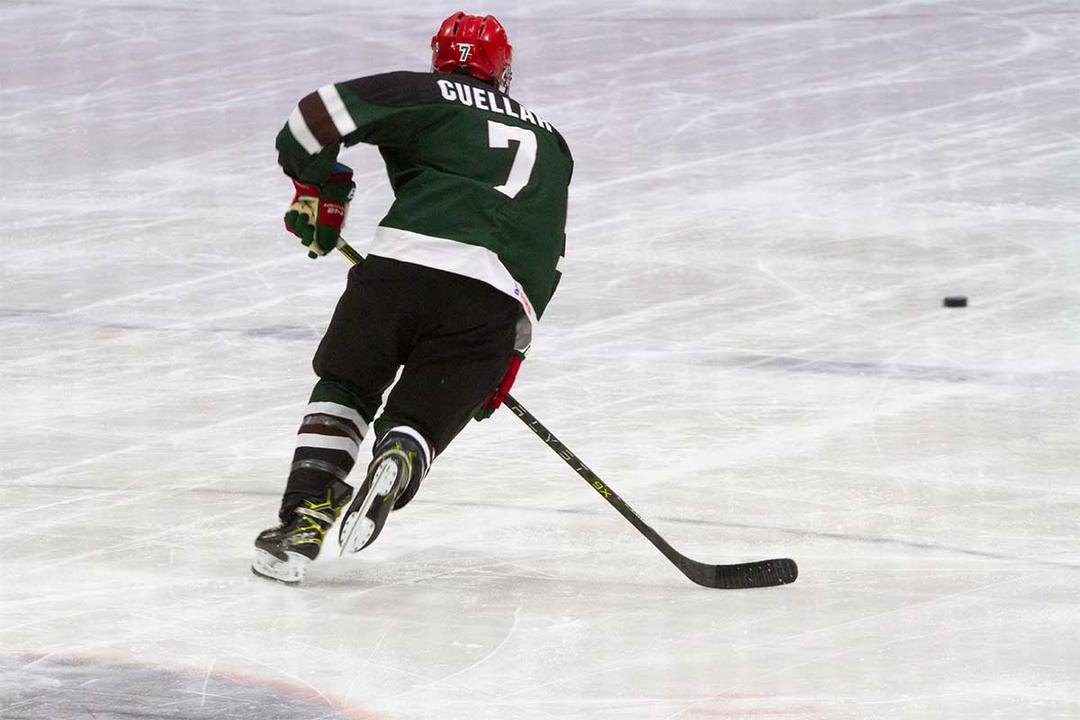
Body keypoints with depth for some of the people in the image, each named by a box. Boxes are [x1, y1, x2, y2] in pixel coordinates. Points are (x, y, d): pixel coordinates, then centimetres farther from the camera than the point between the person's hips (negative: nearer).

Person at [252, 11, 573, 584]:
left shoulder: (421, 94, 18)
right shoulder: (548, 142, 32)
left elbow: (318, 115, 7)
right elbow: (545, 262, 29)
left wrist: (319, 192, 24)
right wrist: (507, 356, 30)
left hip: (405, 257, -2)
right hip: (500, 302, 2)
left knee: (344, 389, 20)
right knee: (419, 422, 15)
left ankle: (303, 521, 2)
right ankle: (394, 467, -22)